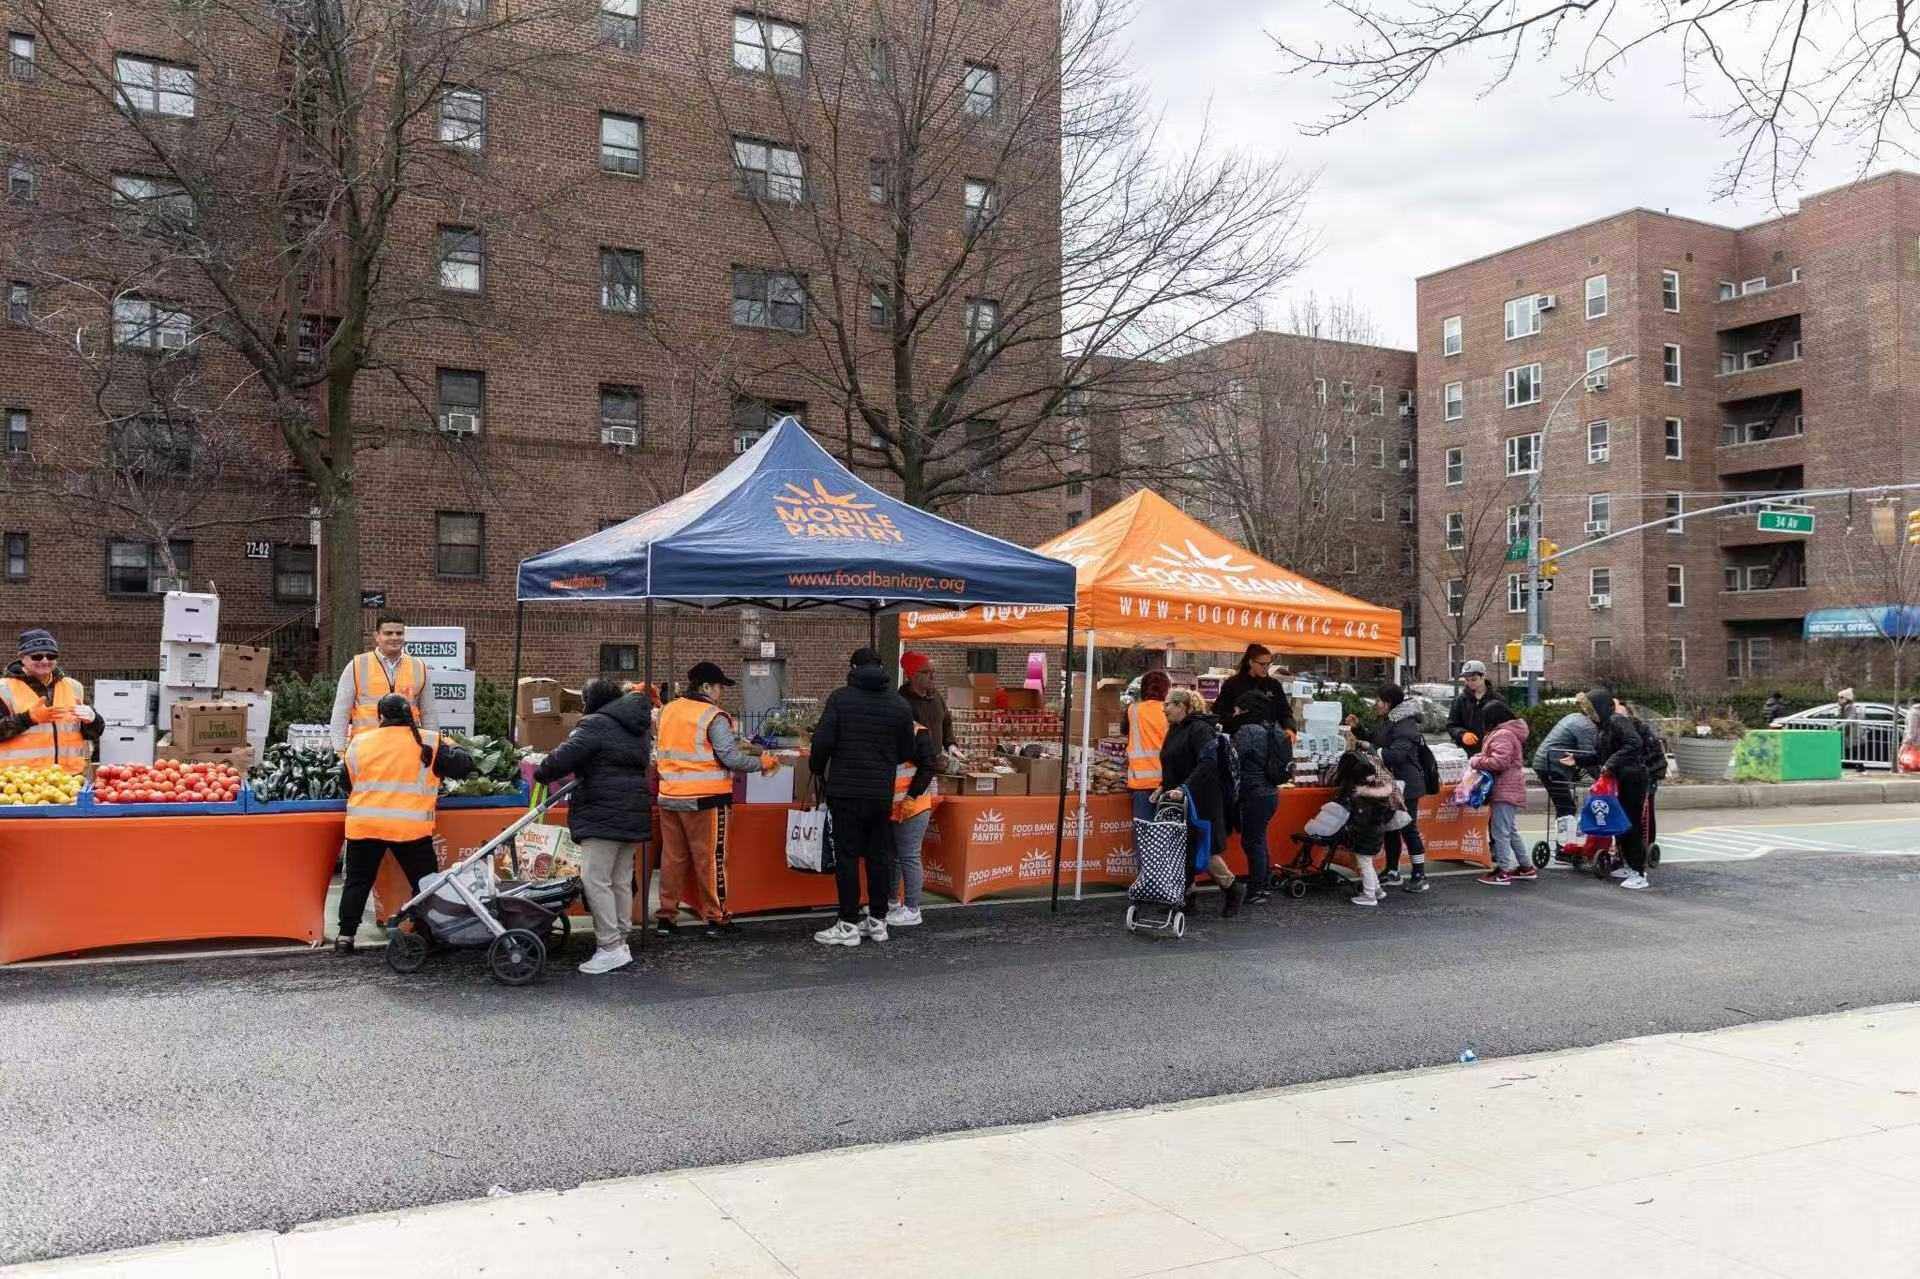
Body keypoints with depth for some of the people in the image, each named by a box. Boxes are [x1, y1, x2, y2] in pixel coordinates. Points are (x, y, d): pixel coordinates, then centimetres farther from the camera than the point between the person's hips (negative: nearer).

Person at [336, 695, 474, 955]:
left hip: (364, 824, 2)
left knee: (357, 882, 15)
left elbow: (347, 784, 16)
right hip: (411, 826, -2)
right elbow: (464, 766, 3)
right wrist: (451, 749, 23)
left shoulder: (358, 744, 8)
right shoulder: (428, 743, 0)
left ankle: (345, 936, 15)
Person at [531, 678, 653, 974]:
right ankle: (620, 944, 18)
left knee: (595, 879, -7)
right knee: (621, 881, 13)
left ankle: (611, 948, -9)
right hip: (634, 814, 9)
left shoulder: (596, 724, -10)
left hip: (604, 816, -9)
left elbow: (565, 757, -17)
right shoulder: (638, 728, 18)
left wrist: (541, 773, 2)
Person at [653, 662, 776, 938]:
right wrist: (762, 762, -2)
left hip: (669, 795, 5)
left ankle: (665, 916, 15)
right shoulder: (713, 716, -12)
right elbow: (731, 758, -17)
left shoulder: (668, 710, 8)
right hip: (700, 798, -5)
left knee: (672, 856, 11)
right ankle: (713, 917, 12)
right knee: (706, 858, 4)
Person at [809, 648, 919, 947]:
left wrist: (818, 771, 6)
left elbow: (822, 740, -11)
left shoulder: (840, 697, -6)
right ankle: (878, 921, 17)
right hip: (883, 791, 4)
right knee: (880, 855, 11)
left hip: (845, 790, -4)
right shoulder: (899, 703, 5)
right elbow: (907, 752, 9)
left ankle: (849, 924, 1)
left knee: (847, 855, 0)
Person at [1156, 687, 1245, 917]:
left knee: (1204, 851, -2)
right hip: (1177, 801, 8)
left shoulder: (1200, 729, -13)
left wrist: (1184, 788, -33)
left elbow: (1208, 763, -26)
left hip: (1200, 802, -8)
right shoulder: (1174, 731, 15)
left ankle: (1233, 889, 17)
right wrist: (1164, 790, 13)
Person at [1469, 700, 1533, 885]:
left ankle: (1504, 871, -2)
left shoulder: (1502, 735, -17)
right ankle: (1526, 867, 26)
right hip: (1511, 791, 11)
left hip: (1504, 792, -11)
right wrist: (1481, 759, 9)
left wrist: (1476, 761, -15)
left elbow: (1499, 761, -27)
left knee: (1500, 832, -5)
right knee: (1512, 830, 20)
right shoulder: (1512, 732, 17)